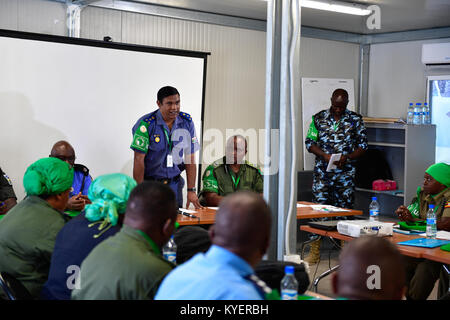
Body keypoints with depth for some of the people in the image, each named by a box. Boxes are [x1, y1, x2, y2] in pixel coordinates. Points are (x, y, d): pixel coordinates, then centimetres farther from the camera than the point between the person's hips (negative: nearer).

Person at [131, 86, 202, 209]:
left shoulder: (187, 122, 0)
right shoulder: (146, 124, -13)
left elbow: (190, 160, 2)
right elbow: (139, 160, -13)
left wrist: (191, 190, -3)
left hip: (174, 184, 4)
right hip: (150, 183, -3)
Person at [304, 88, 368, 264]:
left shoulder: (355, 120, 4)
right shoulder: (319, 118, 4)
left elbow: (363, 145, 5)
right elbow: (309, 142, 3)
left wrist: (347, 157, -12)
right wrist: (325, 155, -13)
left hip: (345, 173, 0)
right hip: (322, 172, 0)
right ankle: (314, 252, 5)